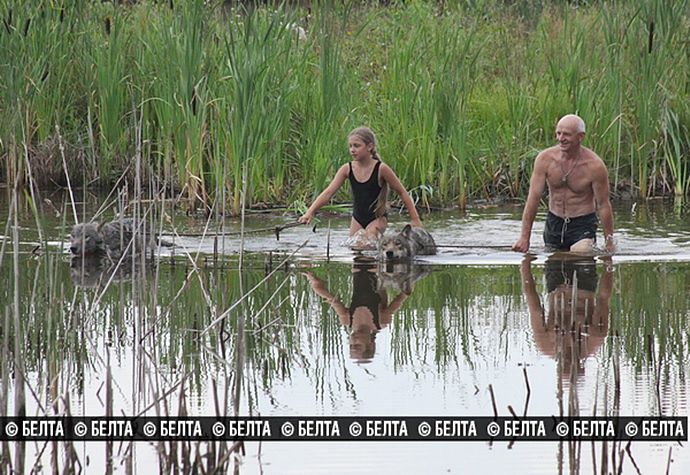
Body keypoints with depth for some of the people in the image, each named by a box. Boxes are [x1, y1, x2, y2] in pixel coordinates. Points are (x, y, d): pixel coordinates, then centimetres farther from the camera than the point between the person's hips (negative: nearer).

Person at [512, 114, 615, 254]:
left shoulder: (594, 166, -16)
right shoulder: (545, 159, -9)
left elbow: (603, 205, -8)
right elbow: (533, 198, -7)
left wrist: (609, 242, -5)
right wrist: (524, 237, -9)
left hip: (583, 224, -4)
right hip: (554, 223, 4)